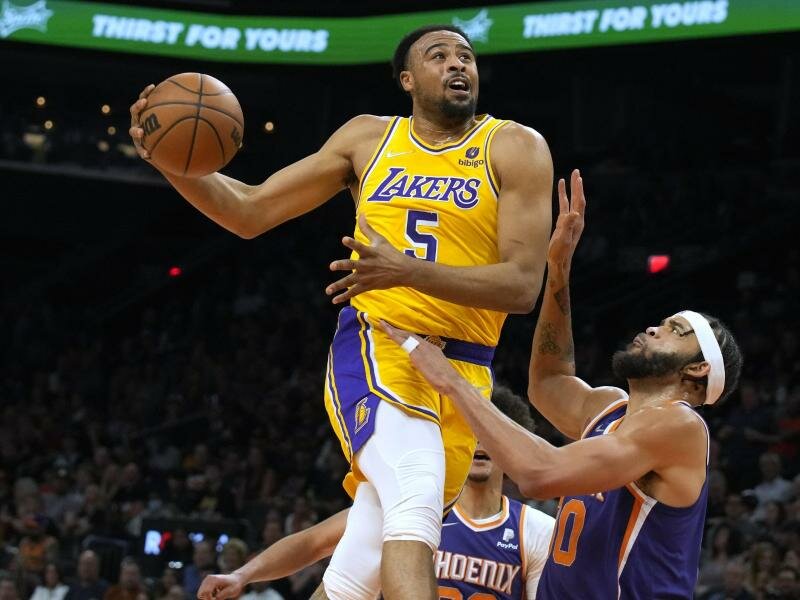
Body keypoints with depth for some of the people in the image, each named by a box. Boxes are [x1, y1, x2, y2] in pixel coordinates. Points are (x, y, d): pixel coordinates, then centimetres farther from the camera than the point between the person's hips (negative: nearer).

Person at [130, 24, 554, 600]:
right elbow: (250, 211, 14)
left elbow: (523, 285, -9)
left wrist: (409, 271, -23)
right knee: (417, 501, -30)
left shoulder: (516, 148, 2)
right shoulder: (369, 138, 11)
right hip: (376, 346, -1)